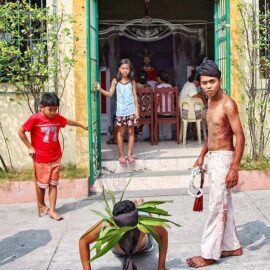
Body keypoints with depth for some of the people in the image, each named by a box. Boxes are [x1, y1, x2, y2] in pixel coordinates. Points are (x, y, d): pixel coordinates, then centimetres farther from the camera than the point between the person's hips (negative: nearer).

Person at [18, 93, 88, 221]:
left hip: (56, 157, 4)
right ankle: (41, 205, 34)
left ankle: (52, 210, 13)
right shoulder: (35, 119, -16)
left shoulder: (57, 118, -1)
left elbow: (69, 122, 20)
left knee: (53, 184, 7)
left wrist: (83, 126, 34)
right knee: (42, 184, 9)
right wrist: (30, 147, -8)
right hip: (41, 159, -4)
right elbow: (20, 131, -7)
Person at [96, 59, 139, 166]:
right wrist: (100, 89, -19)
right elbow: (110, 94, -3)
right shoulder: (115, 81, 0)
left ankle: (129, 154, 12)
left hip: (131, 110, 1)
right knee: (120, 132, 4)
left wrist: (137, 110, 1)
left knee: (131, 132, 4)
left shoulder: (132, 81, 2)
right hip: (120, 110, -1)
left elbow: (135, 96, 4)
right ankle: (121, 155, 12)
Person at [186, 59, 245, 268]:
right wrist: (202, 156, 20)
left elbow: (240, 137, -19)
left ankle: (209, 255, 6)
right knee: (224, 206, 16)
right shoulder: (210, 102, 9)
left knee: (217, 208, -2)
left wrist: (234, 168, -22)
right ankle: (232, 246, 27)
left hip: (223, 158, -9)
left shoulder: (228, 104, -18)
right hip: (211, 158, 9)